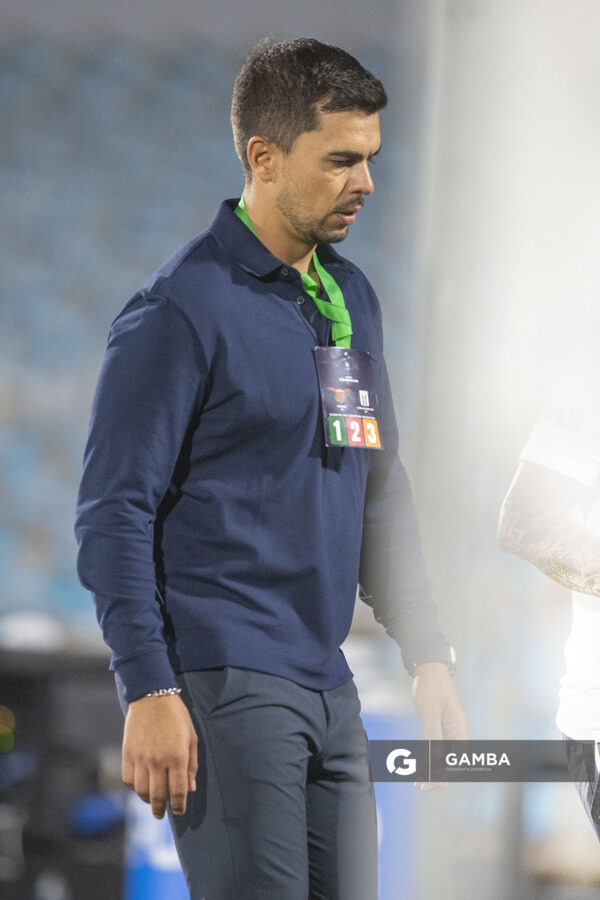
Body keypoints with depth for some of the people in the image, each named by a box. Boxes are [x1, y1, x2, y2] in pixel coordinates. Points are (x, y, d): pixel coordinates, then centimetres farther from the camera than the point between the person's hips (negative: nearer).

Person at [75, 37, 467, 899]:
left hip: (327, 690, 8)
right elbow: (114, 514, -11)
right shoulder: (182, 310, -9)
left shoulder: (352, 298, 16)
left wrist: (428, 658, 16)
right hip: (222, 688, -8)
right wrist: (150, 693, -17)